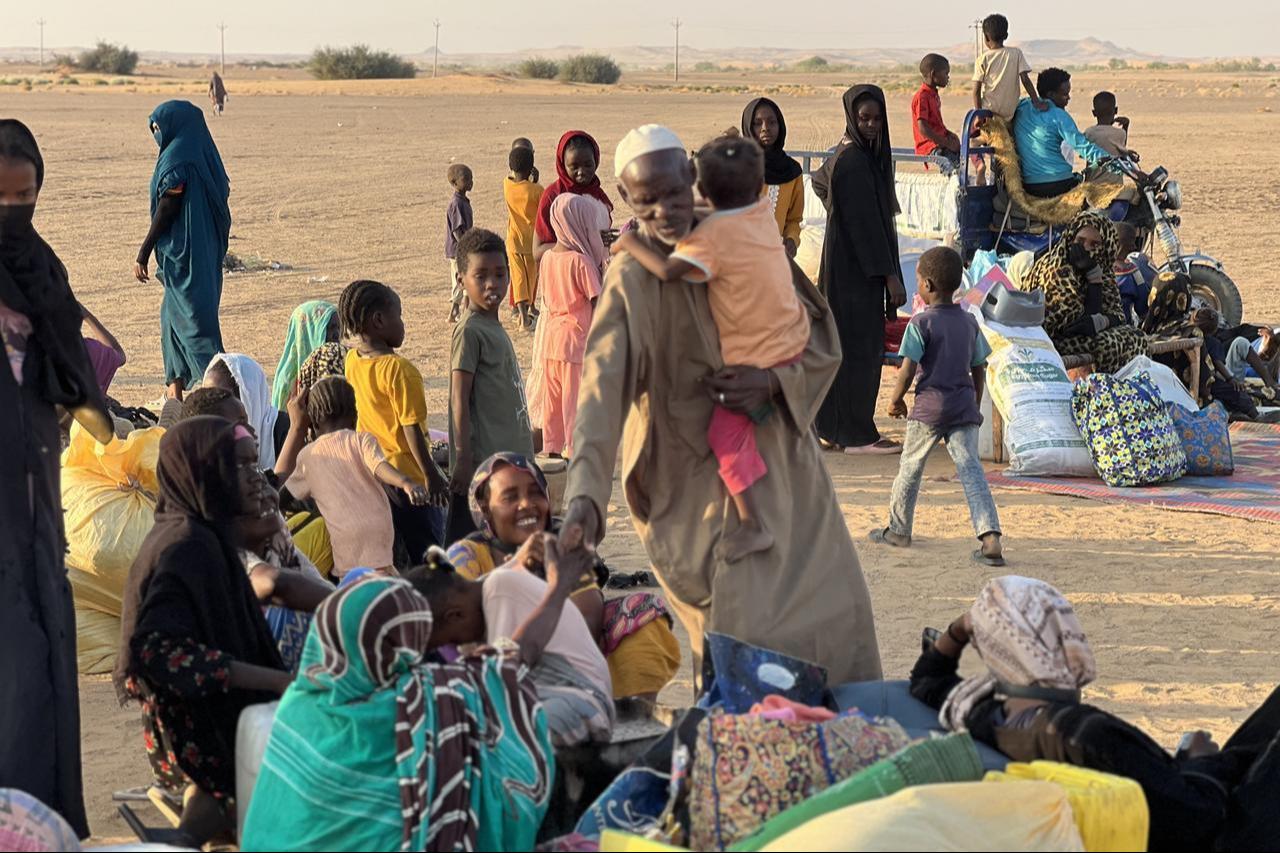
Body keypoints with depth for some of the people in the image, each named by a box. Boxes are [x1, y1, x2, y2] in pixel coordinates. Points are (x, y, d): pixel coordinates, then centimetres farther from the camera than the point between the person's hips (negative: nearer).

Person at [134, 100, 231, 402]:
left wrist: (143, 254, -12)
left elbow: (166, 210, -17)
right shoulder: (203, 156, 10)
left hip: (182, 251, -9)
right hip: (206, 250, 9)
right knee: (173, 317, 17)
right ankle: (177, 386, 19)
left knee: (191, 320, -7)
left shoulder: (176, 161, -15)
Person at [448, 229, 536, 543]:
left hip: (508, 461, 9)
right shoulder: (469, 332, -12)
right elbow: (459, 400, -16)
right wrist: (463, 460, -19)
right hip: (481, 463, -9)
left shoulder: (495, 328, 13)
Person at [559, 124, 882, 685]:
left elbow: (818, 333, 3)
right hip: (695, 475, -5)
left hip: (775, 453, 5)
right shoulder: (631, 281, -17)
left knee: (832, 599, 12)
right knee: (743, 621, -13)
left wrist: (775, 381, -18)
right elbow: (601, 388, -29)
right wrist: (585, 495, -42)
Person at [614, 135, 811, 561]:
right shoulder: (764, 214, 1)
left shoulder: (712, 235, -20)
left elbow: (668, 270, -33)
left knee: (726, 433, -4)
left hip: (757, 357, -7)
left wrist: (631, 243, -17)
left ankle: (751, 524, -7)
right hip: (794, 338, 8)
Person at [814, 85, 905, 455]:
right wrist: (890, 274, -20)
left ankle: (832, 426, 20)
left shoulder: (859, 156, 13)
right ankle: (858, 434, -1)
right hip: (856, 268, -10)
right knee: (860, 347, -5)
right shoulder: (853, 162, -17)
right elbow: (865, 221, -20)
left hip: (852, 266, 10)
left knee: (845, 344, 13)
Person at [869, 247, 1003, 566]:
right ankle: (990, 536, -19)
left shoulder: (921, 323, -8)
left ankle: (899, 529, 27)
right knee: (970, 468, -4)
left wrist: (896, 400, 5)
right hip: (964, 407, 4)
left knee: (911, 466, 13)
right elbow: (979, 371, 14)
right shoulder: (969, 322, 10)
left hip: (929, 407, -4)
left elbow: (908, 369, -11)